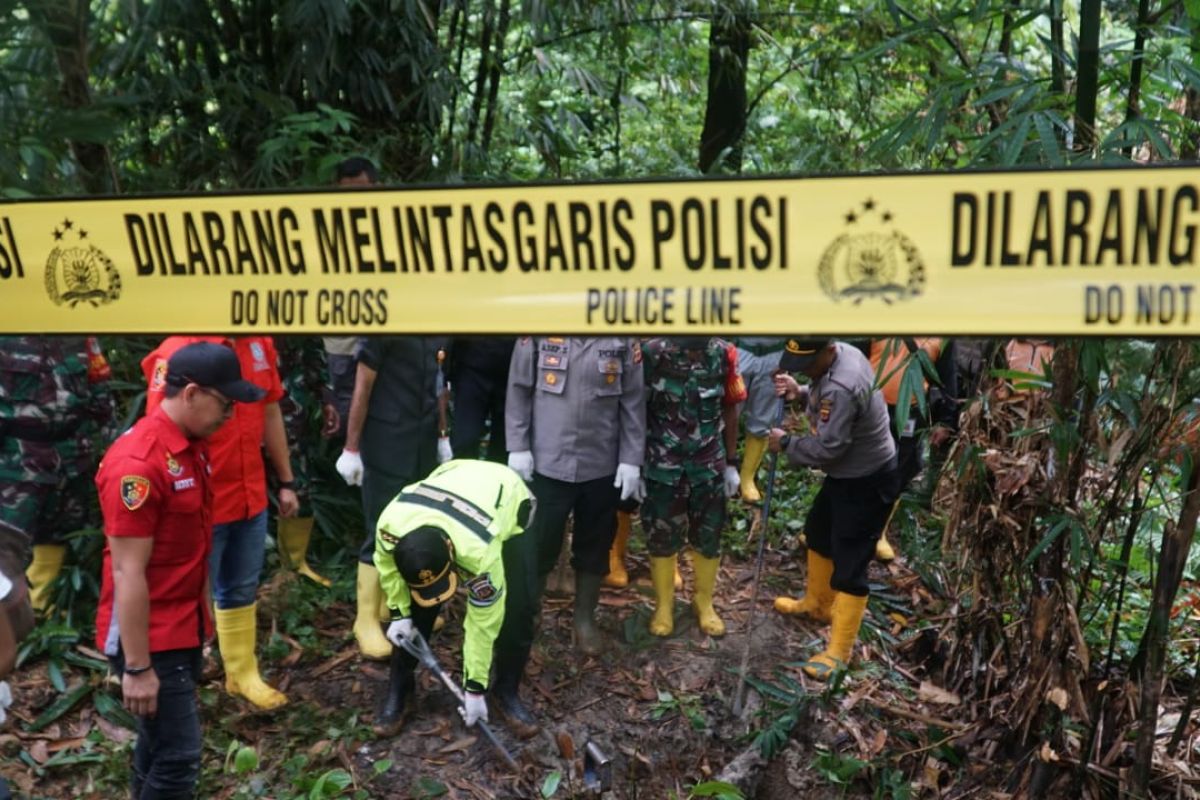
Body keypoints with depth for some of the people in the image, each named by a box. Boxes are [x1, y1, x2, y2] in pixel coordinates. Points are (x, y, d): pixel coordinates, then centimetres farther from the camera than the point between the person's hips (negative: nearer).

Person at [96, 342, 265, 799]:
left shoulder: (192, 446, 5)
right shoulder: (138, 463, -24)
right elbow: (127, 573, -23)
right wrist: (137, 667, -20)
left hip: (185, 628, 9)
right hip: (150, 638, -9)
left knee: (160, 745, 20)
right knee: (178, 756, -3)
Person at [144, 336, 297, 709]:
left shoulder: (260, 344, 0)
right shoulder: (176, 353, -19)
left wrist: (286, 481, 13)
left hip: (252, 498, 6)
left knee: (242, 591, 20)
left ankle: (242, 672, 37)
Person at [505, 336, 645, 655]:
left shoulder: (623, 338, -4)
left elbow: (633, 402, 0)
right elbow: (519, 389, -2)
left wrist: (631, 460, -1)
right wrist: (518, 447, -5)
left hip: (602, 466, 2)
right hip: (547, 462, -1)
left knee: (594, 546, 15)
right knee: (537, 545, 7)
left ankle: (585, 618, 34)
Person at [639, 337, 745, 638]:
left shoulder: (724, 354, -7)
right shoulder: (652, 352, -14)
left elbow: (729, 409, 4)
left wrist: (731, 463, 7)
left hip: (710, 465, 2)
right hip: (663, 465, -2)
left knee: (708, 537, 14)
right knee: (662, 537, 11)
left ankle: (704, 602, 36)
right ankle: (663, 605, 32)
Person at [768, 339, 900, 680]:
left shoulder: (840, 388, -34)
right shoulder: (844, 353, -3)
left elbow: (826, 448, -30)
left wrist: (786, 443, -13)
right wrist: (800, 393, -6)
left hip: (868, 483, -11)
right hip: (848, 472, 11)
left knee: (849, 564, -3)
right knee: (819, 534, 26)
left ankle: (838, 651, 8)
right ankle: (817, 603, 47)